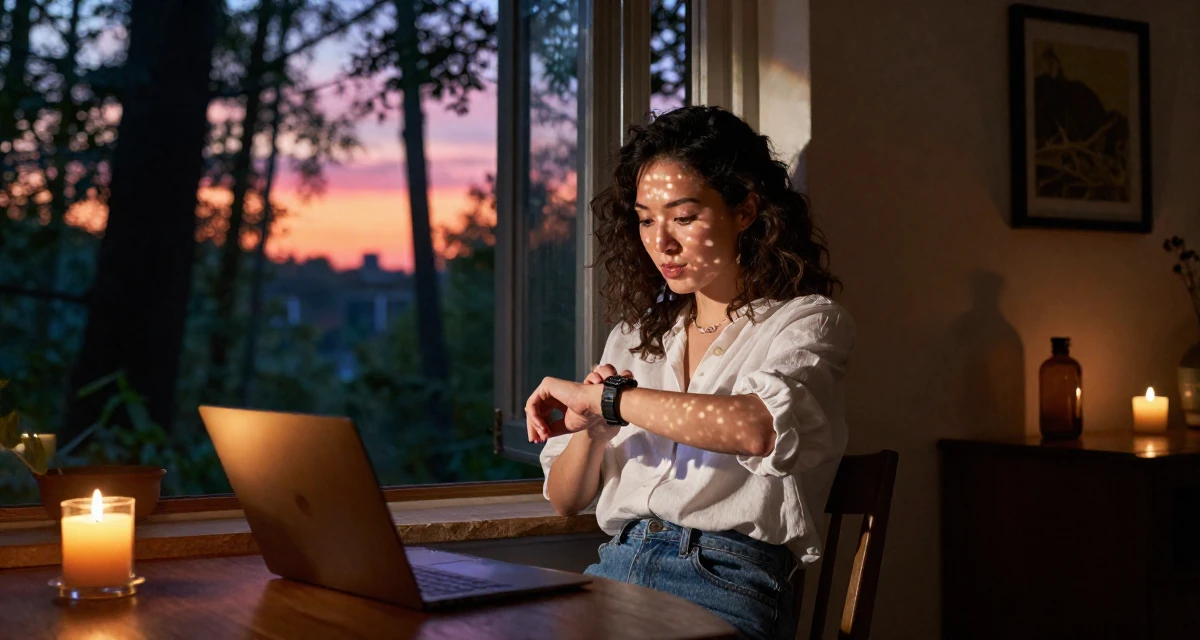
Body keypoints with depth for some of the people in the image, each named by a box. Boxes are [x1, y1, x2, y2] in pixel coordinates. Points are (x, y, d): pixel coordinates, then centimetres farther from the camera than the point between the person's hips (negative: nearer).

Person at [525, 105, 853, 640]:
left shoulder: (806, 321, 3)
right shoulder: (638, 331, 18)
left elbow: (758, 428, -23)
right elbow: (565, 499, 19)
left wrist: (604, 397, -16)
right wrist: (593, 427, -2)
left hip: (725, 582, -5)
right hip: (617, 567, 5)